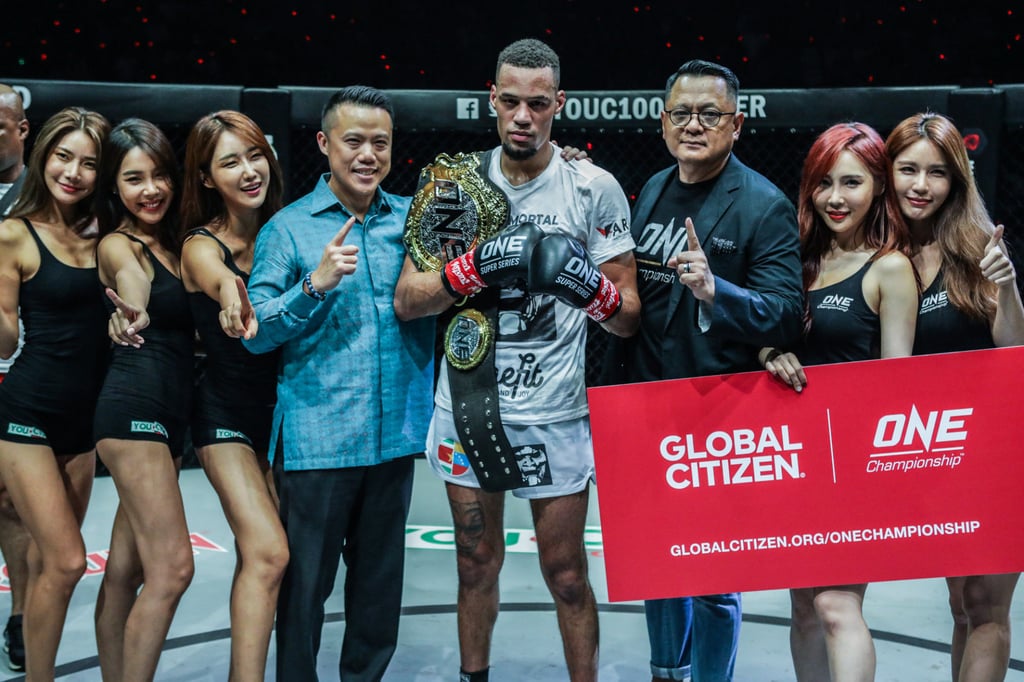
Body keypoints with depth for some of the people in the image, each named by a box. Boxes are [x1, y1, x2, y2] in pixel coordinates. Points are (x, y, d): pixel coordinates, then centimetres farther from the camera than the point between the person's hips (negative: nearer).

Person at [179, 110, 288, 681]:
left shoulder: (281, 232, 3)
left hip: (279, 409, 5)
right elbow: (217, 277, -38)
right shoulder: (201, 246, -13)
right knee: (268, 553, -16)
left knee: (259, 555, 7)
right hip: (227, 414, -5)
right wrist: (232, 296, -61)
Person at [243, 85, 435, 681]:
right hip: (316, 437, -3)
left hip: (396, 432, 4)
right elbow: (256, 334, -6)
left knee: (381, 577, 15)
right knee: (306, 581, 4)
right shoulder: (289, 227, -1)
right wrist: (315, 284, -20)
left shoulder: (412, 218, 8)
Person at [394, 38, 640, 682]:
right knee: (478, 562, 17)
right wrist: (473, 269, -20)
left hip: (555, 414, -2)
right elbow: (407, 301, -2)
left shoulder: (595, 188, -5)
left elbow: (630, 318, -2)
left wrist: (594, 288, -25)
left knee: (567, 574, 5)